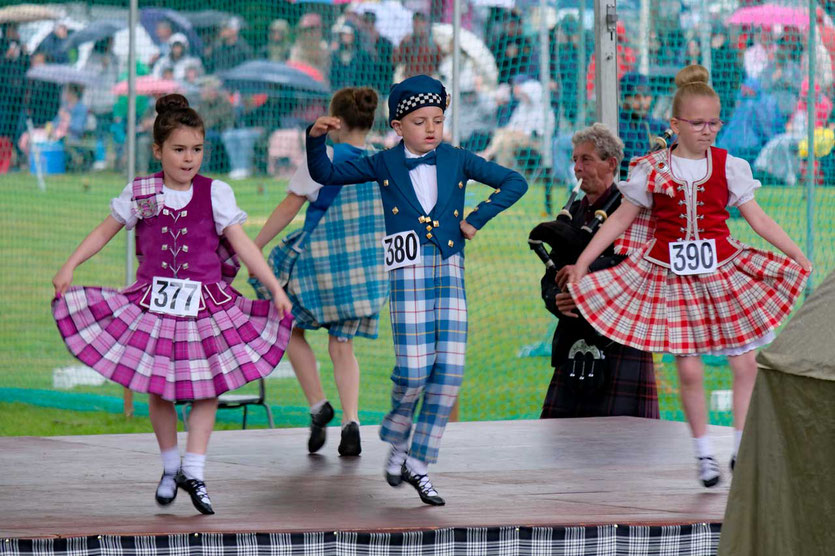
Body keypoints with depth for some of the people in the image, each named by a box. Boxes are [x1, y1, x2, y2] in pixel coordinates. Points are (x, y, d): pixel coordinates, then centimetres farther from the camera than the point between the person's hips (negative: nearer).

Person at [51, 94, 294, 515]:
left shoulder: (215, 194, -3)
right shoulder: (139, 194, 0)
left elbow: (242, 245, -4)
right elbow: (105, 231, 10)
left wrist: (275, 288, -9)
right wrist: (68, 268, 3)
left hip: (205, 303, -1)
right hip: (153, 302, 1)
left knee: (206, 386, -4)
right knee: (158, 388, 4)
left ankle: (194, 472, 3)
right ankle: (170, 468, 20)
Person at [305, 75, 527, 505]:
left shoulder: (456, 161, 9)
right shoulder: (385, 165, 8)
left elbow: (514, 183, 14)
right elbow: (326, 175, 14)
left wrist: (477, 219, 5)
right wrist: (316, 138, -3)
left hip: (449, 270, 2)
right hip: (408, 271, -2)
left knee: (450, 369, -5)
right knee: (414, 368, -13)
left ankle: (419, 465, 4)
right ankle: (397, 442, 16)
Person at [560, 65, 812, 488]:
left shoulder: (728, 167, 1)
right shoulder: (652, 170, -1)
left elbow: (758, 219, 5)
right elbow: (620, 220, 6)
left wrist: (800, 257, 2)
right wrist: (581, 264, 5)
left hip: (721, 270, 1)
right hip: (670, 275, -1)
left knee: (745, 363, -3)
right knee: (689, 370, -3)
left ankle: (741, 451, 9)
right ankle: (703, 453, 13)